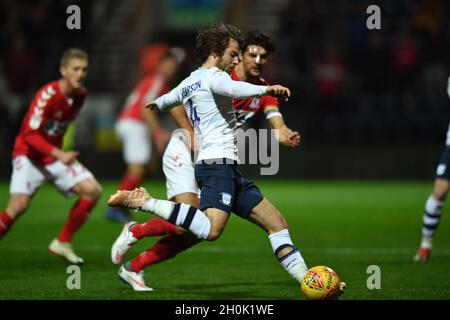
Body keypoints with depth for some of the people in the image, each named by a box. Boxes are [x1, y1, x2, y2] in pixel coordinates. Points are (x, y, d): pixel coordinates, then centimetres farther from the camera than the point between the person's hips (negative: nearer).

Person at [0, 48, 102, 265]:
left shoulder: (80, 95, 0)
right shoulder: (49, 94, -23)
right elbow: (30, 134, -25)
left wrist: (61, 154, 9)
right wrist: (58, 154, -33)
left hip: (56, 155, 7)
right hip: (29, 155, -7)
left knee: (93, 190, -6)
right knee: (19, 204, -24)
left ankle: (62, 243, 5)